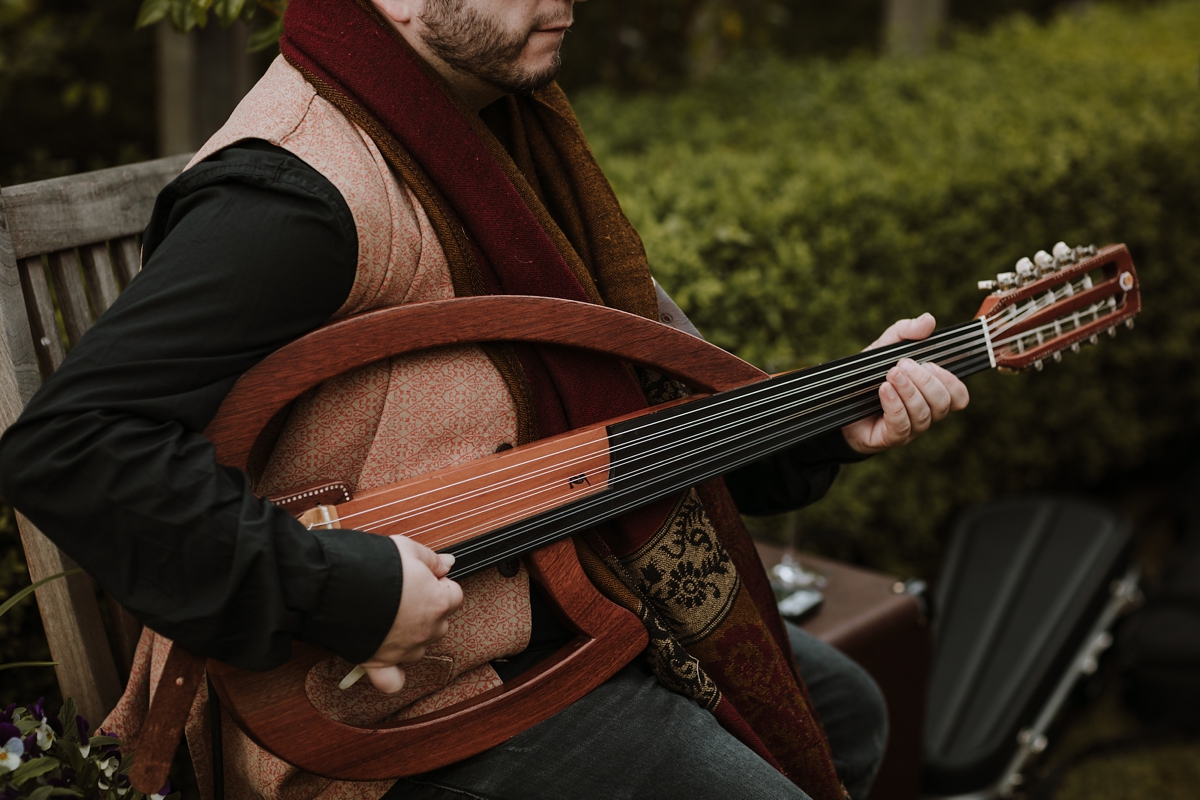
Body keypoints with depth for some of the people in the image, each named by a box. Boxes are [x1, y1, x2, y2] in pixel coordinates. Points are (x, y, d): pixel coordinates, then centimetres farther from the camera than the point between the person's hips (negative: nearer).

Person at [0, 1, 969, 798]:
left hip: (562, 590, 10)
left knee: (844, 715, 22)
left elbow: (614, 396, 11)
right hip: (420, 681, -10)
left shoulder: (495, 126, 6)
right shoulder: (300, 193, -27)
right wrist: (338, 589, -33)